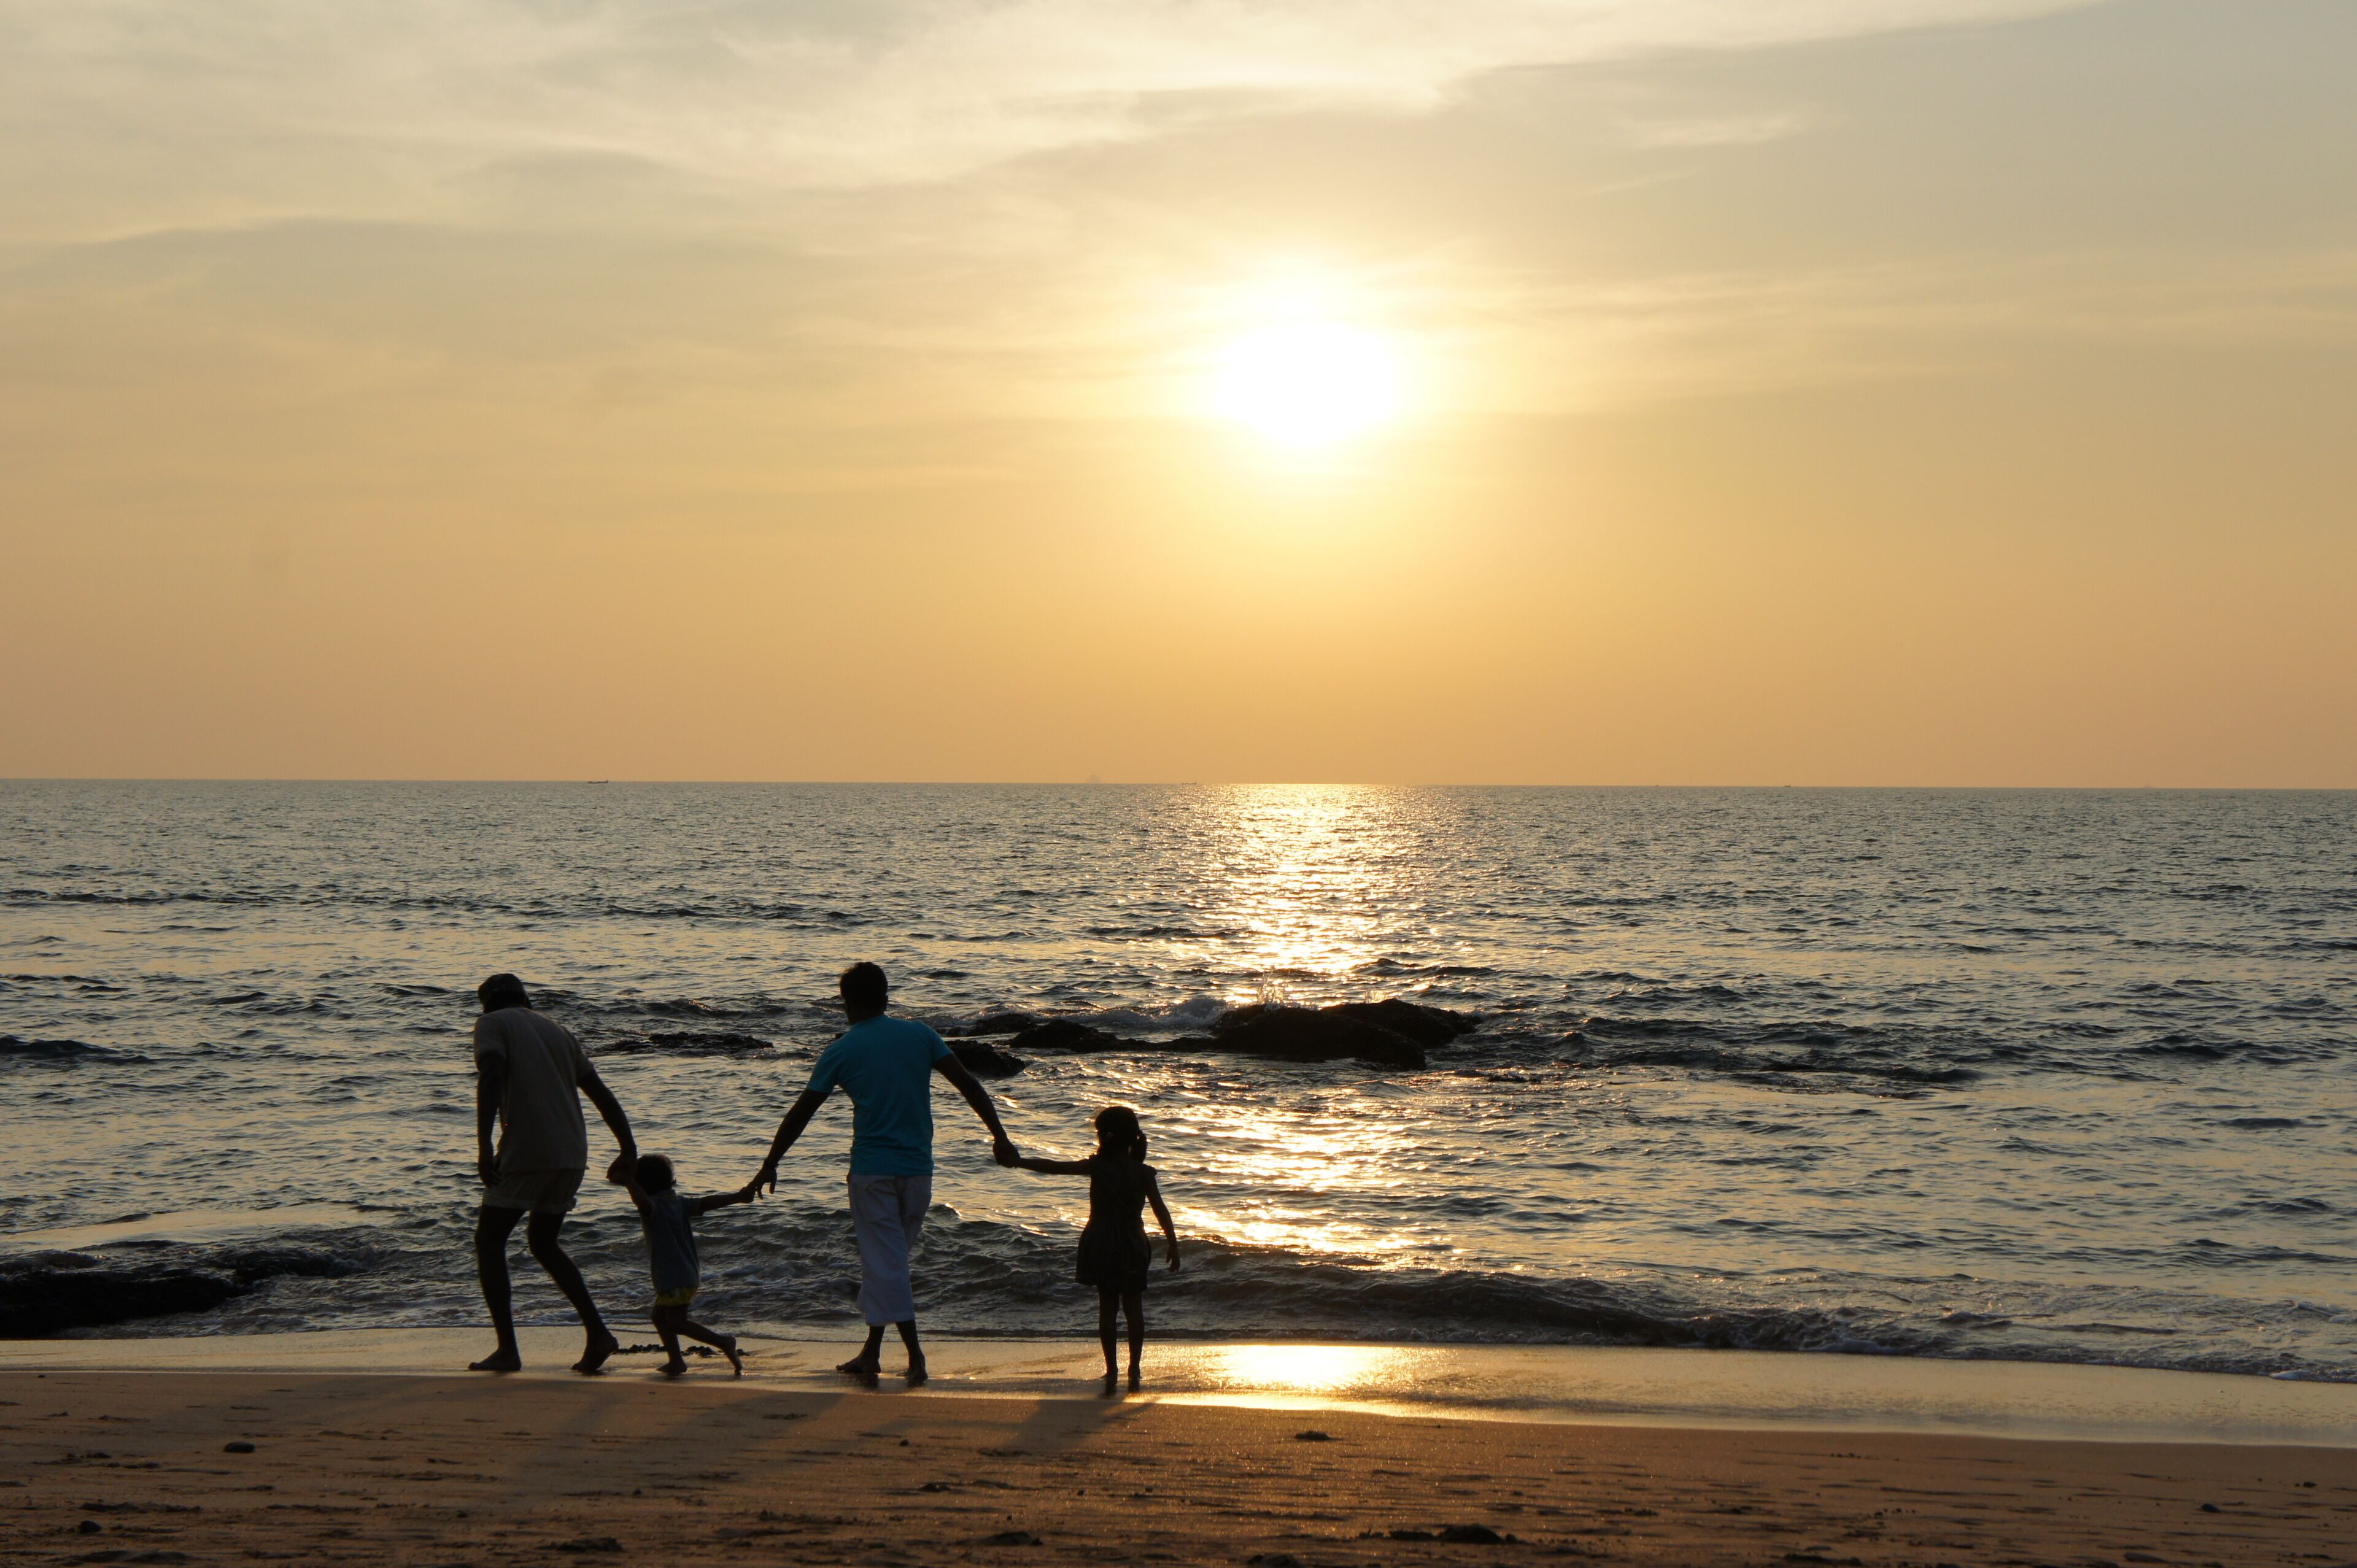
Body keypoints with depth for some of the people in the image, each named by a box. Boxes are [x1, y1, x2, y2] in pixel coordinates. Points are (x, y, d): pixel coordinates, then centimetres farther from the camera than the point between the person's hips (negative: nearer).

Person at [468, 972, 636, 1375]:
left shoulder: (492, 1024, 4)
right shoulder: (558, 1032, 21)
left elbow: (491, 1078, -16)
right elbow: (602, 1095, 17)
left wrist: (484, 1146, -23)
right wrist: (629, 1151, 18)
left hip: (525, 1154, -6)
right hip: (572, 1156, 6)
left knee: (489, 1240, 7)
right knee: (543, 1243, 22)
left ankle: (507, 1349, -4)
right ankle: (597, 1333, 8)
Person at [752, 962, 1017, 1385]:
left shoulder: (841, 1051, -2)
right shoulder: (919, 1034, 4)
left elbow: (800, 1113, 0)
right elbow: (968, 1084, -2)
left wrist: (770, 1165, 9)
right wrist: (999, 1136, 1)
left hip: (873, 1170, -4)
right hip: (918, 1167, 4)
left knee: (885, 1263, -1)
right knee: (890, 1259, 14)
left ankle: (915, 1354, -11)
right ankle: (871, 1354, 20)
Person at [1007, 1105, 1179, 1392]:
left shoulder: (1097, 1166, -6)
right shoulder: (1143, 1173, -3)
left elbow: (1052, 1168, -2)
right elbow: (1162, 1213, -3)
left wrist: (1019, 1161, 10)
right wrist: (1173, 1248, 5)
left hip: (1102, 1246, -1)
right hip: (1133, 1247, 1)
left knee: (1107, 1306, 6)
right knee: (1134, 1307, 8)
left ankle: (1111, 1371, 3)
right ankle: (1134, 1370, 6)